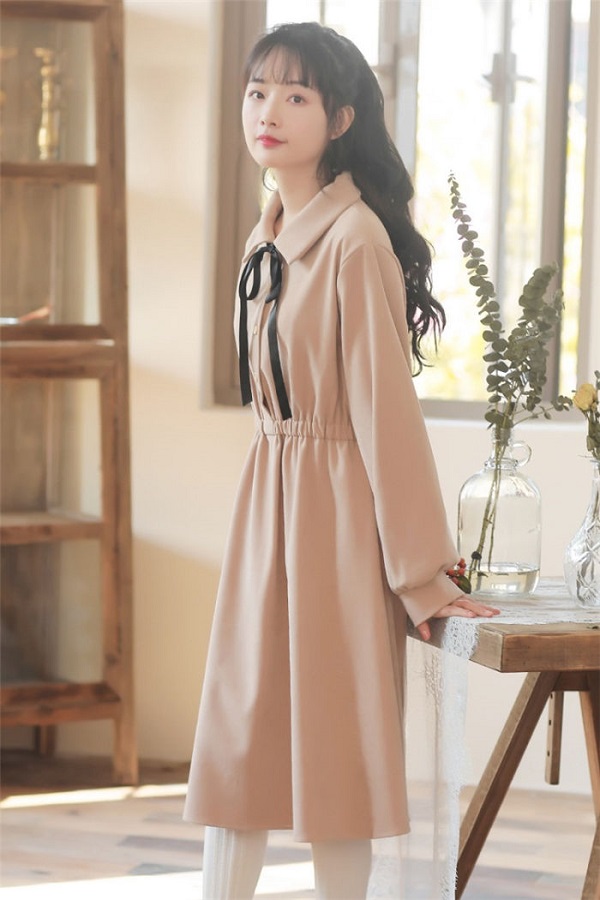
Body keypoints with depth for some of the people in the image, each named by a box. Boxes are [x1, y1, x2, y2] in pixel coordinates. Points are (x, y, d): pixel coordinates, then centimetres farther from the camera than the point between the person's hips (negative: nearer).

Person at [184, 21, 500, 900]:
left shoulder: (355, 240, -15)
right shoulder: (269, 239, 11)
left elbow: (386, 402, -16)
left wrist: (418, 569, -14)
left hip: (338, 511, -8)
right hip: (265, 503, 8)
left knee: (333, 737, 1)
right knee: (234, 733, 9)